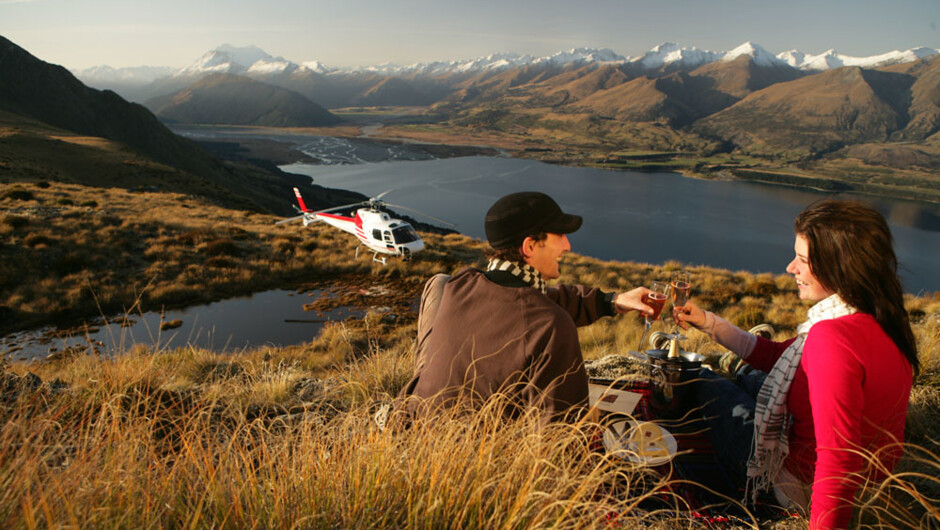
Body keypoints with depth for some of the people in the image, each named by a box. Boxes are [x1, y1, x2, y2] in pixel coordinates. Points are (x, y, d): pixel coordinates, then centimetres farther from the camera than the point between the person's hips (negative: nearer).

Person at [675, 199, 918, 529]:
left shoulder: (834, 336, -34)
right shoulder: (877, 319, -4)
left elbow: (838, 460, -36)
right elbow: (779, 357, 7)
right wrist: (710, 324, 8)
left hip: (805, 487, -8)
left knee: (705, 383, 13)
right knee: (748, 376, 26)